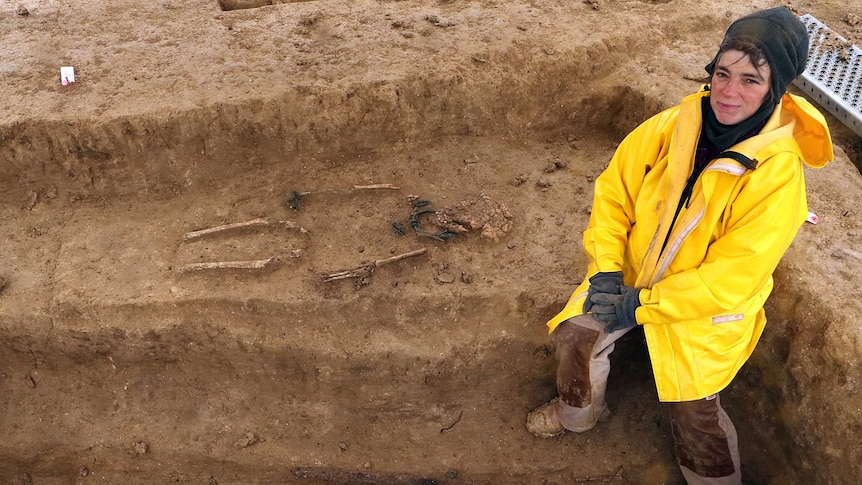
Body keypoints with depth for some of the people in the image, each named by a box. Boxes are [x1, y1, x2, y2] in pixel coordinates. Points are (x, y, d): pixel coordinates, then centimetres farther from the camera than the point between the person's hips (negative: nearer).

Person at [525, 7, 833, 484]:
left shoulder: (780, 172, -27)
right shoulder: (677, 124, -17)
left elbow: (730, 279, -26)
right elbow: (614, 189, -6)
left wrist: (642, 305, -25)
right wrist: (606, 270, -16)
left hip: (706, 305, -4)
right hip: (632, 277, 4)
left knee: (694, 409, -2)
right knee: (576, 334, 2)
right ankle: (577, 411, 35)